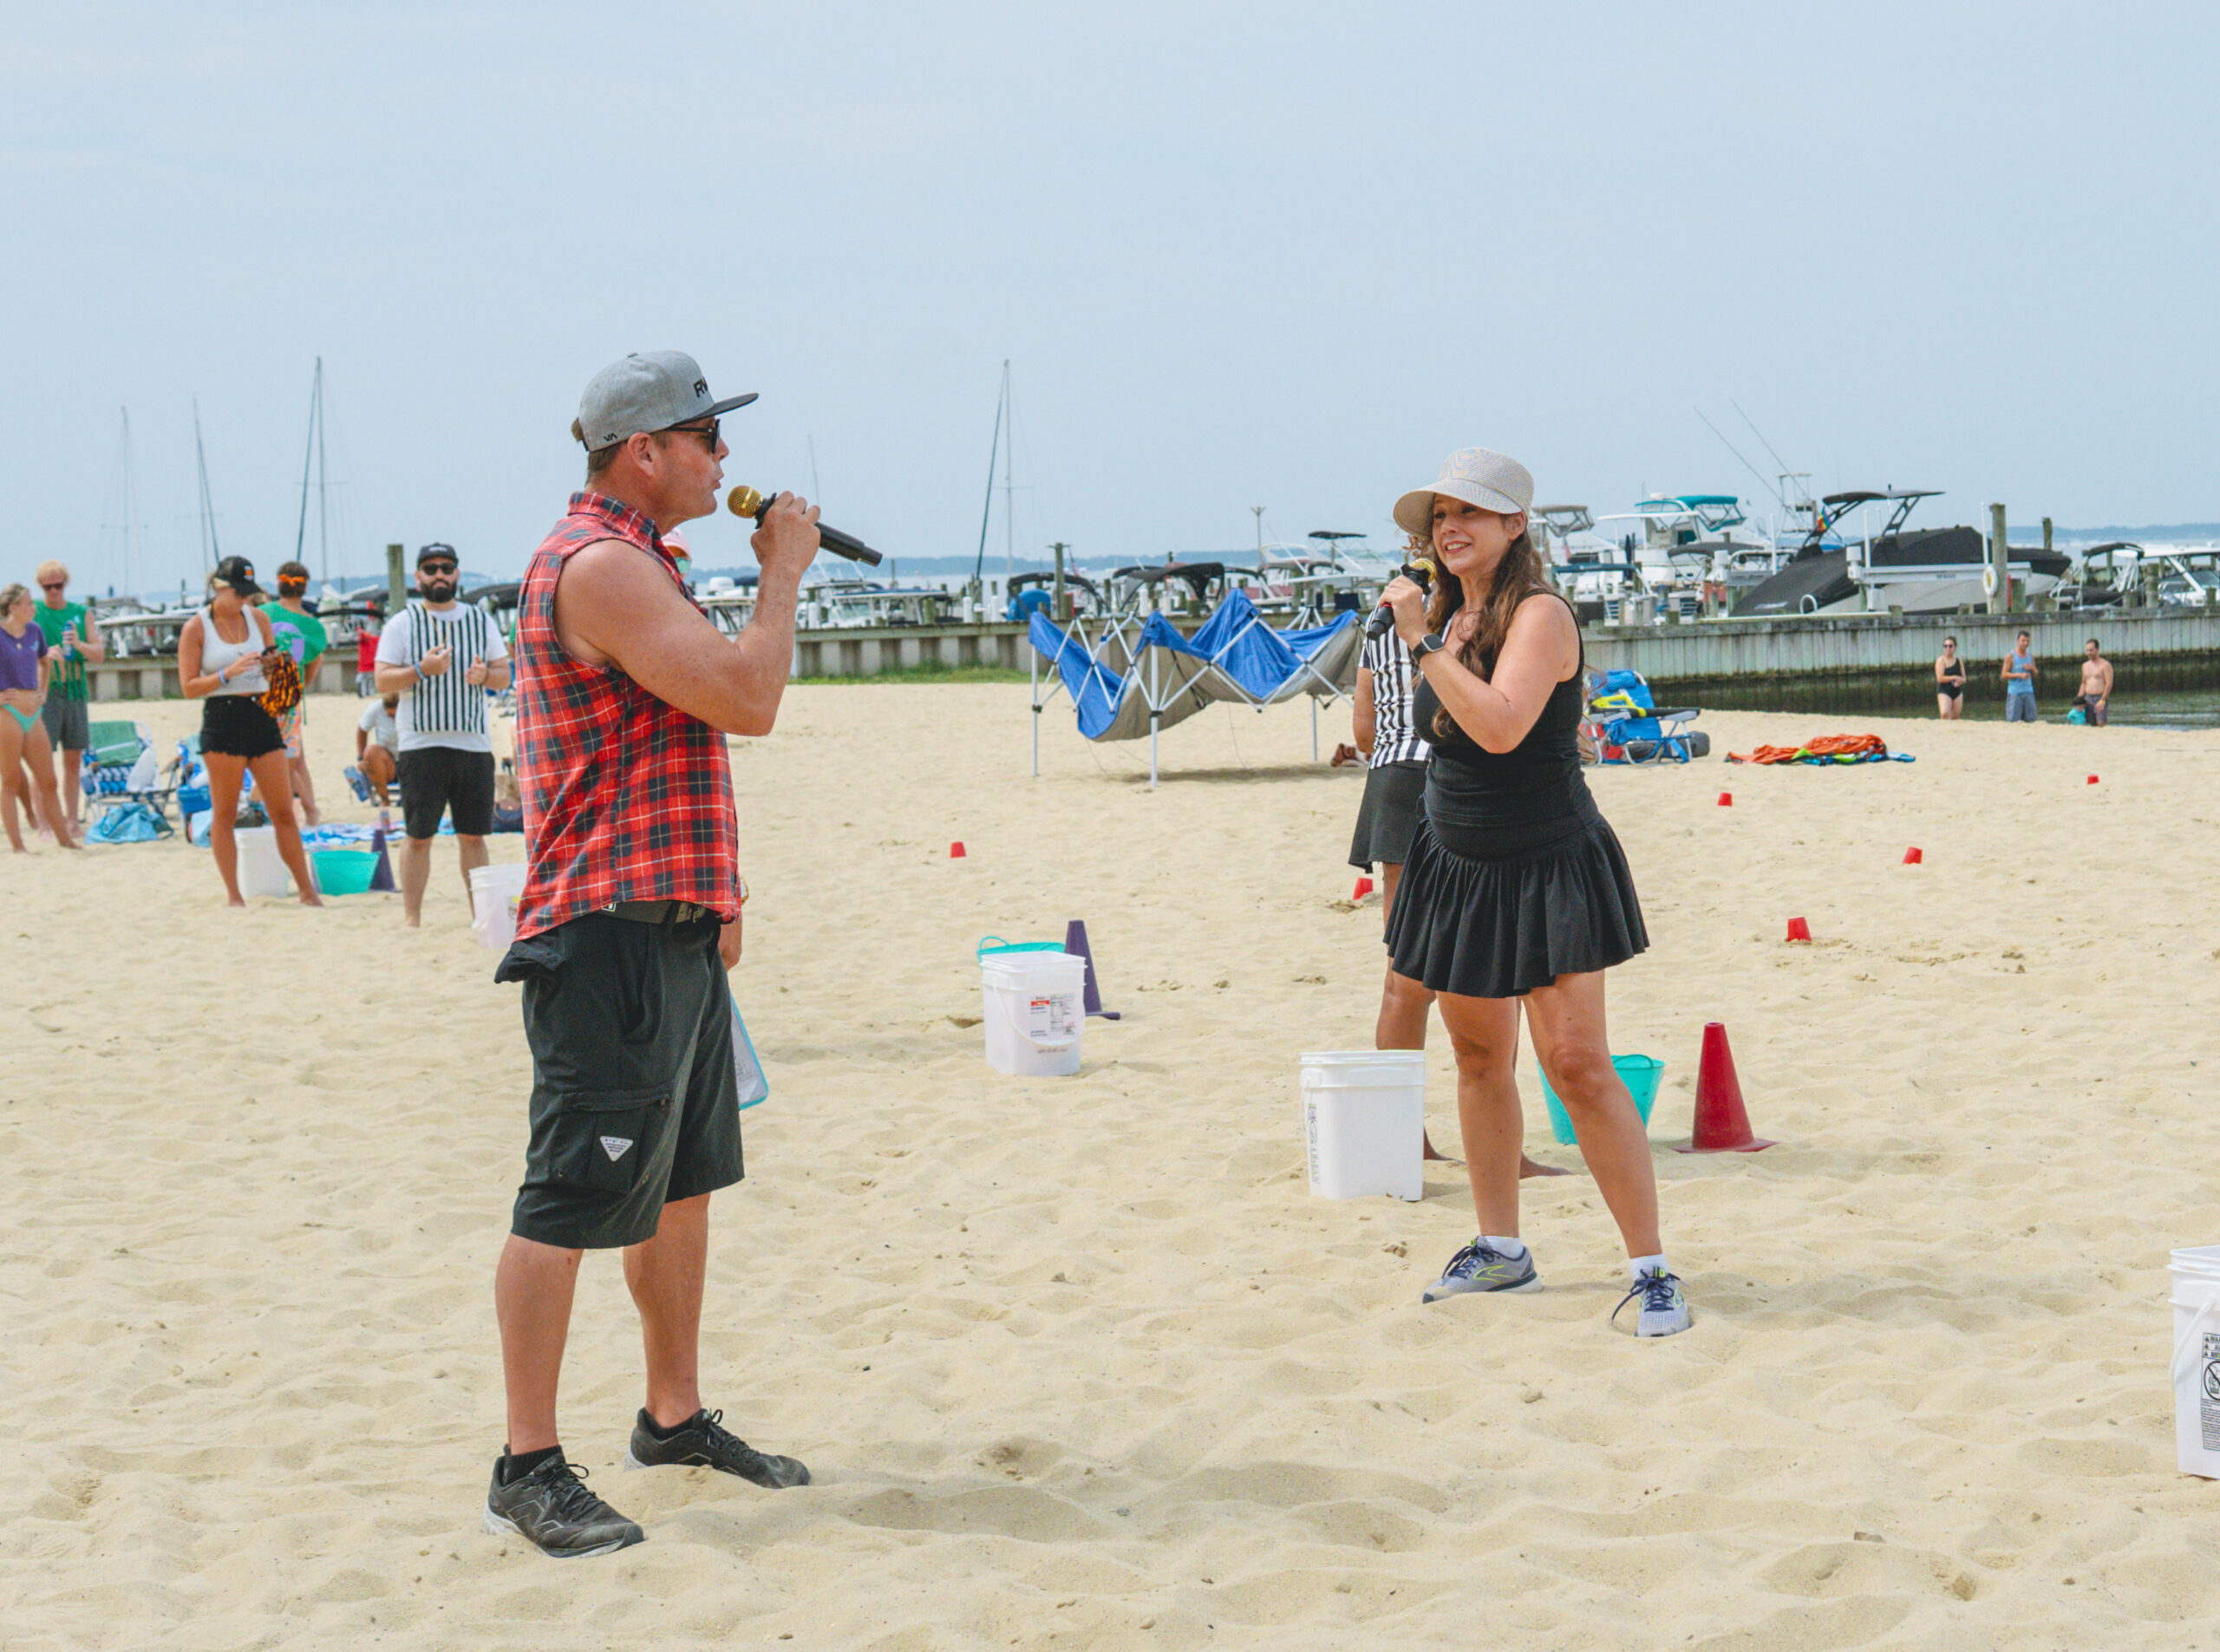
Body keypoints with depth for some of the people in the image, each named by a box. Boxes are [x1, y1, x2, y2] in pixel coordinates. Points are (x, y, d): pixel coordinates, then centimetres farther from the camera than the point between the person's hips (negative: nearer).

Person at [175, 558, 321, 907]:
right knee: (224, 813, 1)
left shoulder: (259, 618, 11)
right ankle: (233, 895, 8)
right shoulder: (196, 628, -2)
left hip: (261, 717, 4)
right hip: (221, 719, -4)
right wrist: (229, 673, -19)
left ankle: (307, 891, 8)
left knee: (283, 811, 3)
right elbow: (189, 687, -6)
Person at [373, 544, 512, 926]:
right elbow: (383, 681, -2)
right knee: (418, 835, -3)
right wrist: (422, 670, -18)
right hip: (421, 743, -3)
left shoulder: (481, 621, 14)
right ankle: (411, 917, 2)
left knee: (473, 835, 5)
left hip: (474, 742, 3)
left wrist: (485, 675, -8)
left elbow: (504, 677, 14)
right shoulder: (402, 624, 5)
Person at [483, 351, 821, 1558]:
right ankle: (527, 1469, -5)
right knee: (571, 1198, -8)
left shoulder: (633, 564, 19)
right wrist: (782, 572, -8)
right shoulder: (598, 564, -16)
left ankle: (675, 1418, 28)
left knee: (682, 1179, 17)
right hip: (609, 935, -11)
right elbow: (747, 699, -23)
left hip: (670, 927, 11)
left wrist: (710, 893, 23)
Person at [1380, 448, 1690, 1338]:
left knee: (1577, 1064, -13)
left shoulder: (1539, 614, -16)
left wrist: (1424, 642, -25)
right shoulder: (1447, 613, 8)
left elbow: (1499, 726, -31)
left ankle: (1653, 1271, -9)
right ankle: (1499, 1249, 26)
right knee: (1479, 1058, 13)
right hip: (1456, 866, 8)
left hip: (1546, 869, -8)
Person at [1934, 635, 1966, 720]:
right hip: (1944, 691, -5)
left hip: (1957, 692, 5)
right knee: (1945, 714, -26)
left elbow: (1964, 679, 12)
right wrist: (1955, 677, -10)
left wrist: (1959, 681, -12)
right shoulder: (1941, 660, -4)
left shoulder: (1959, 661, 10)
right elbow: (1940, 678, -12)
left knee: (1955, 718, 6)